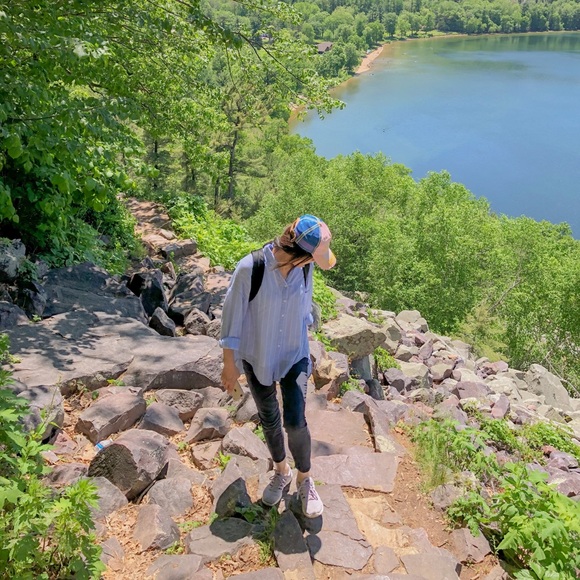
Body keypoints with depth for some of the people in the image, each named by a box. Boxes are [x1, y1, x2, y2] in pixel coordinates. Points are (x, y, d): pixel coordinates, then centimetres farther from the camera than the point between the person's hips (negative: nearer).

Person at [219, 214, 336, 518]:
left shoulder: (304, 268, -14)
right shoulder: (250, 268, -27)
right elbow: (233, 314, -15)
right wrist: (230, 363, -8)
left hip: (295, 356, 2)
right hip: (257, 359, -1)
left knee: (295, 422, -4)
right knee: (269, 420, 16)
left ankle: (304, 479, 24)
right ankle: (281, 472, 42)